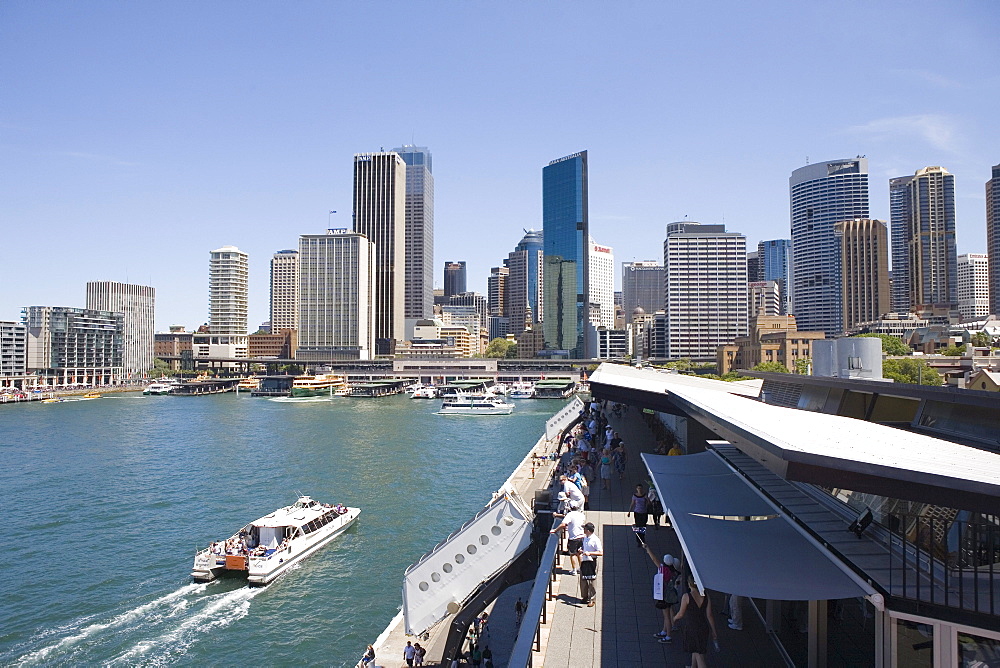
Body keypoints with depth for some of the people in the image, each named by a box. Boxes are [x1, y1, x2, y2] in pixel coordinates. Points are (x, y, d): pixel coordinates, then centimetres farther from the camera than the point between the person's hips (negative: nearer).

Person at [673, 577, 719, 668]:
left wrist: (675, 618, 12)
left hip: (691, 628, -5)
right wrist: (714, 631, 7)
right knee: (696, 650, 29)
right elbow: (709, 616, -3)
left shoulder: (686, 597, -18)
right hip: (704, 628, 5)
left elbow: (681, 614, -9)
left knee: (699, 656, 2)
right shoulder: (706, 597, -5)